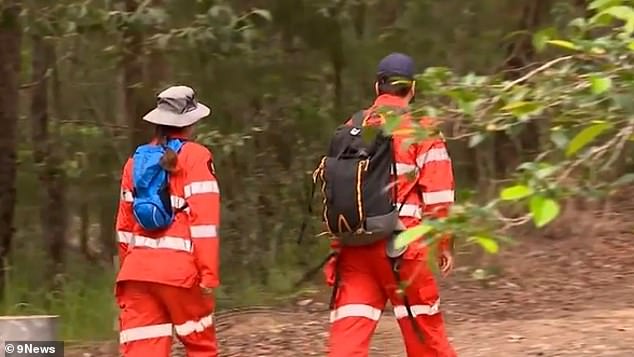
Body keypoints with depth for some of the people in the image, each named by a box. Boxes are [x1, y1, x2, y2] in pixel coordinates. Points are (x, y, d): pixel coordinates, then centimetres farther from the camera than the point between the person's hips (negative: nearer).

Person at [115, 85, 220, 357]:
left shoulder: (137, 160, 16)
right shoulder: (195, 157, -2)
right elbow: (204, 220, -10)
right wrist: (209, 273, -10)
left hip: (138, 269, 5)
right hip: (179, 268, -5)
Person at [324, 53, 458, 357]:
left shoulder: (352, 129, 12)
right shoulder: (421, 129, -1)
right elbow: (438, 195, -7)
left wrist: (337, 245, 18)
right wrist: (444, 243, 1)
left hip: (353, 242, 4)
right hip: (401, 244, -4)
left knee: (349, 331, -1)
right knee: (424, 326, 11)